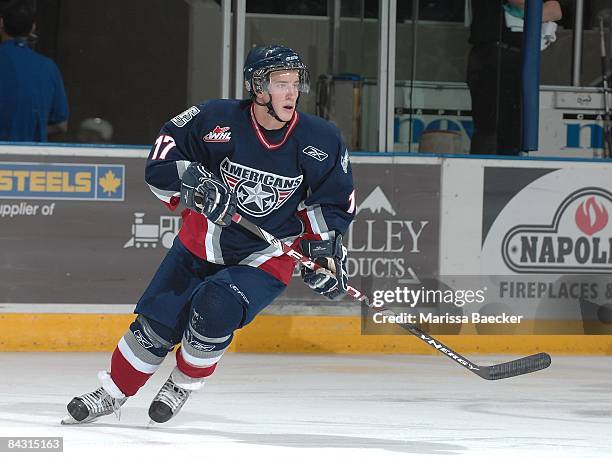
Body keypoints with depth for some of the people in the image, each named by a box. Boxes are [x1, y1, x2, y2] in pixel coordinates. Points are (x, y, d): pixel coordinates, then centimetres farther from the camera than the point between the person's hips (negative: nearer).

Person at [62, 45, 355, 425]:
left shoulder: (321, 141, -12)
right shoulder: (217, 120, -16)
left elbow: (335, 202, 2)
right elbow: (164, 158, -6)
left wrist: (326, 249, -8)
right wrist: (192, 182, -23)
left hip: (266, 257, -2)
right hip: (204, 242, 2)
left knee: (214, 309, -25)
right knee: (157, 322, 2)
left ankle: (183, 386, 1)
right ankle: (112, 394, 24)